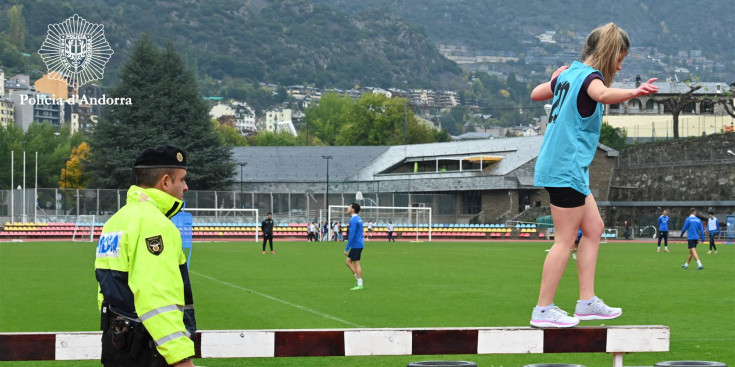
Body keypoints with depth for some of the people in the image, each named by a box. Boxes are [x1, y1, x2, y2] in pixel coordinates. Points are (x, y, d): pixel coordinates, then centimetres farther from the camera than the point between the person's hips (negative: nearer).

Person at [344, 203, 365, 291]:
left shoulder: (353, 220, -17)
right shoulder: (358, 219, 14)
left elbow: (352, 235, -21)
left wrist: (347, 248, -19)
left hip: (356, 245, -10)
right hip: (358, 245, 10)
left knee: (356, 264, -4)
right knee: (348, 261, 14)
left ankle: (360, 284, 0)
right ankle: (358, 280, 14)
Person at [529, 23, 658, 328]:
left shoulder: (569, 74, 13)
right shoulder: (589, 75, -14)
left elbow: (535, 94, 30)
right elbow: (602, 94, -40)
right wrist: (632, 93, -58)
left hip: (555, 165, 10)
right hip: (566, 168, -10)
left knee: (594, 228, 14)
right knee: (565, 240, -5)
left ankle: (587, 302, 14)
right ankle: (543, 310, -2)